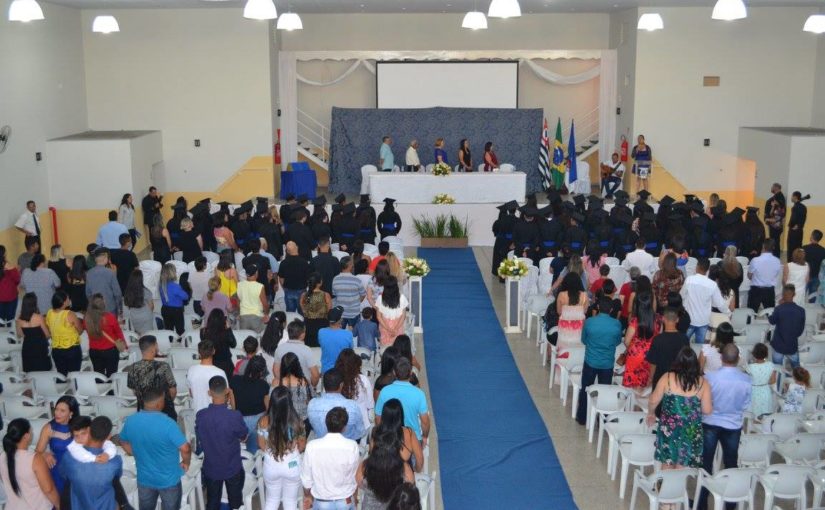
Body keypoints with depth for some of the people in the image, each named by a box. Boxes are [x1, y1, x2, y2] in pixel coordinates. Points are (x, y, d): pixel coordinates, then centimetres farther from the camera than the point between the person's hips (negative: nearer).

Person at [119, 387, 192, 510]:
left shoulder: (131, 421, -12)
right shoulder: (167, 423, -29)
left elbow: (124, 442, 6)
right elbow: (185, 449, -30)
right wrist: (186, 463, -10)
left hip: (144, 478, 4)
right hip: (169, 480, -4)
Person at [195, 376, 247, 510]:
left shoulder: (200, 415, -17)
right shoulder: (235, 416, -25)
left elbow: (200, 441, -2)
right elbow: (243, 438, -6)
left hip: (211, 468, 2)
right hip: (233, 468, -2)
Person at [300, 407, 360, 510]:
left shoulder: (312, 446, -17)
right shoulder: (352, 446, -19)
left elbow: (306, 477, -6)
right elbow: (356, 476, -6)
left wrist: (307, 495, 13)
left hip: (321, 502, 1)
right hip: (345, 501, 0)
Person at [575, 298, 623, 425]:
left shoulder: (589, 322, -12)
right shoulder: (617, 324, -10)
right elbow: (618, 342, 6)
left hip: (590, 362, 0)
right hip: (608, 364, 0)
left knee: (585, 390, 15)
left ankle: (582, 418, 25)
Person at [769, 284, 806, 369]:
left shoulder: (779, 309, -19)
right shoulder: (801, 310, -10)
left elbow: (771, 321, 1)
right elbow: (801, 330, 2)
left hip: (779, 345, -2)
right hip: (793, 345, 2)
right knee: (796, 368, 19)